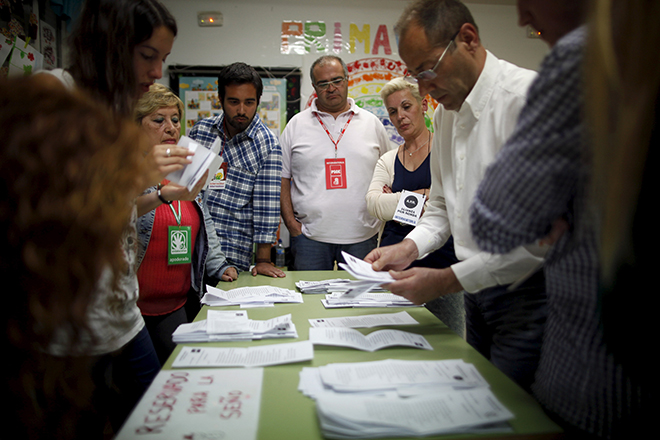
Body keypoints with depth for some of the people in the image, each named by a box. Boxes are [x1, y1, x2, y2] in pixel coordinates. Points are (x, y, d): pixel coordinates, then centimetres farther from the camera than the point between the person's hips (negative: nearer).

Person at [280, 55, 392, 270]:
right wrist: (291, 223, -3)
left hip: (362, 236, 1)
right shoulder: (296, 125, 6)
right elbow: (282, 178, 6)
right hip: (310, 236, 0)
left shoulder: (372, 123, 9)